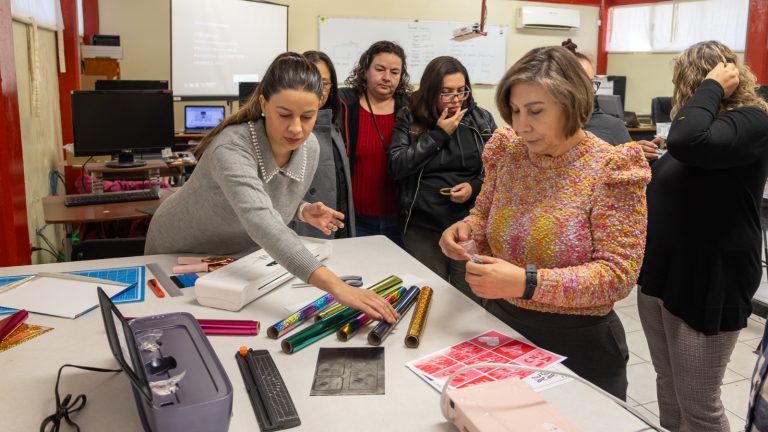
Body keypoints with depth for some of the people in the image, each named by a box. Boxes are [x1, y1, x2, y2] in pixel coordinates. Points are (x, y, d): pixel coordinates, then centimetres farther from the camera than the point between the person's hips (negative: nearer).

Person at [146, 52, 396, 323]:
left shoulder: (309, 148, -16)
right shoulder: (231, 148, -38)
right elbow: (261, 222, -55)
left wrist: (303, 211, -19)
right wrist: (335, 286, -65)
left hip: (240, 256, 5)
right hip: (181, 254, -4)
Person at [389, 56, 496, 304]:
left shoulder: (481, 119, 4)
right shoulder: (409, 119, 2)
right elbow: (397, 167, -9)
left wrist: (475, 186, -12)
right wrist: (438, 134, -11)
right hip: (422, 227, 0)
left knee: (470, 299, 6)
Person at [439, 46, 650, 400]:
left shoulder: (610, 169, -16)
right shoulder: (507, 153, -2)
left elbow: (618, 274, -20)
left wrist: (527, 282, -31)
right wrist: (467, 228, -12)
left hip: (578, 344, -4)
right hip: (501, 327, 5)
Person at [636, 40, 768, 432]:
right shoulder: (710, 118, 13)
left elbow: (688, 142, -36)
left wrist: (712, 87, -22)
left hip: (708, 282, -9)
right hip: (661, 274, 9)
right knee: (668, 385, 20)